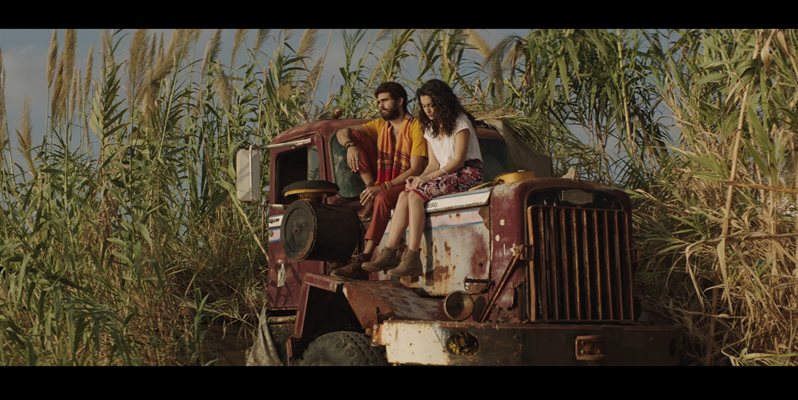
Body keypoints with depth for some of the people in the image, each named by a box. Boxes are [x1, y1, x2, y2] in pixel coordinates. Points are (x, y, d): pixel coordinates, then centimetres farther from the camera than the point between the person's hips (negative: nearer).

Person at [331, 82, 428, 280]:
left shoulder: (416, 127, -9)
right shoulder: (380, 125, 12)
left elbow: (416, 170, -17)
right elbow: (342, 132, 8)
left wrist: (383, 187, -27)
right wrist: (350, 145, -18)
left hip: (408, 185, -6)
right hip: (382, 186, 6)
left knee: (382, 198, -40)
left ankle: (362, 262, -45)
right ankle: (370, 190, -13)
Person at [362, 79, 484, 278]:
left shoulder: (460, 122, -6)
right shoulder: (431, 129, 19)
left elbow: (459, 160, -14)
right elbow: (434, 164, 14)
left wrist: (428, 178, -20)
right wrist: (420, 178, -8)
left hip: (467, 174, -7)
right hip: (446, 176, 7)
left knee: (416, 195, -28)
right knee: (404, 195, -18)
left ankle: (412, 259, -36)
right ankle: (390, 252, -28)